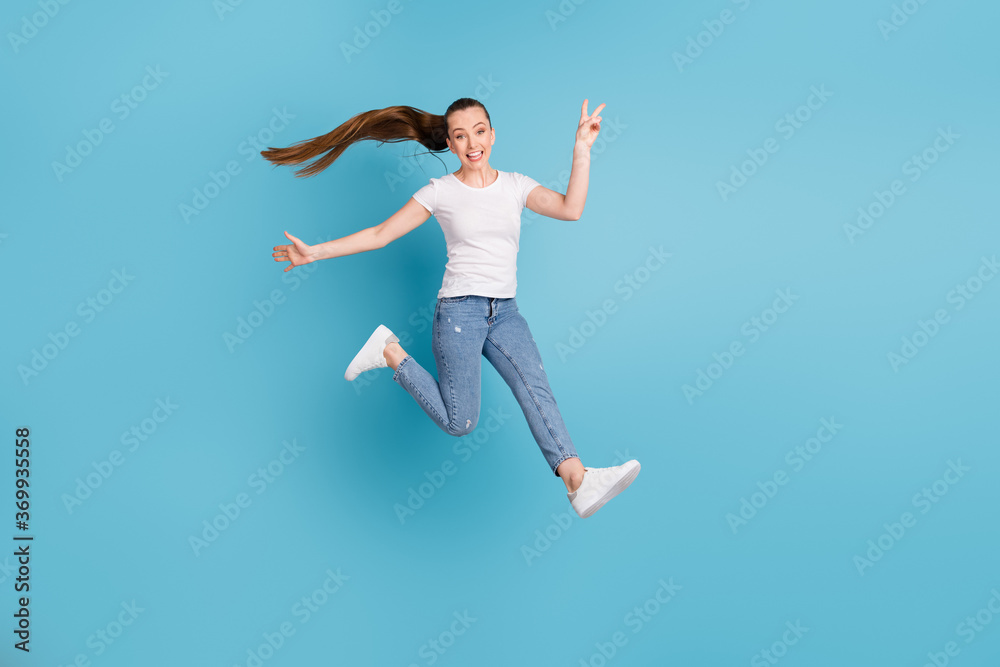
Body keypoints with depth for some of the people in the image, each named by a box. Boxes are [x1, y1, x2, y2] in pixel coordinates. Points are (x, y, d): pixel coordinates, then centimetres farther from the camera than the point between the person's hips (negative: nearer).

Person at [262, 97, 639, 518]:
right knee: (459, 423, -4)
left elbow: (570, 209, -7)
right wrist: (315, 252, -5)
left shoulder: (516, 185, 8)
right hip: (460, 310, -3)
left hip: (505, 314, 3)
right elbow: (379, 235, 1)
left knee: (536, 390, -19)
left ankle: (579, 481, -29)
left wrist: (582, 149, -13)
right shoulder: (441, 191, 1)